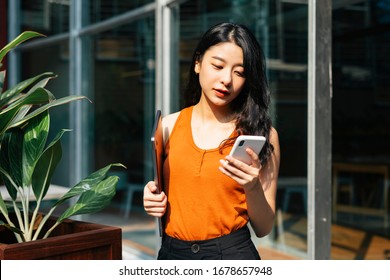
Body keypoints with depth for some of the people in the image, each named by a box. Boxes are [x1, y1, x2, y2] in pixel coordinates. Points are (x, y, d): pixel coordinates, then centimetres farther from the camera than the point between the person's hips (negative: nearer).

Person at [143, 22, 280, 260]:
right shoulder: (168, 126, 0)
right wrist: (152, 201, -8)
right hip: (172, 252, 3)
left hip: (231, 254, -2)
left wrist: (253, 188, -22)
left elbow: (263, 228, -5)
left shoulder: (260, 134, -7)